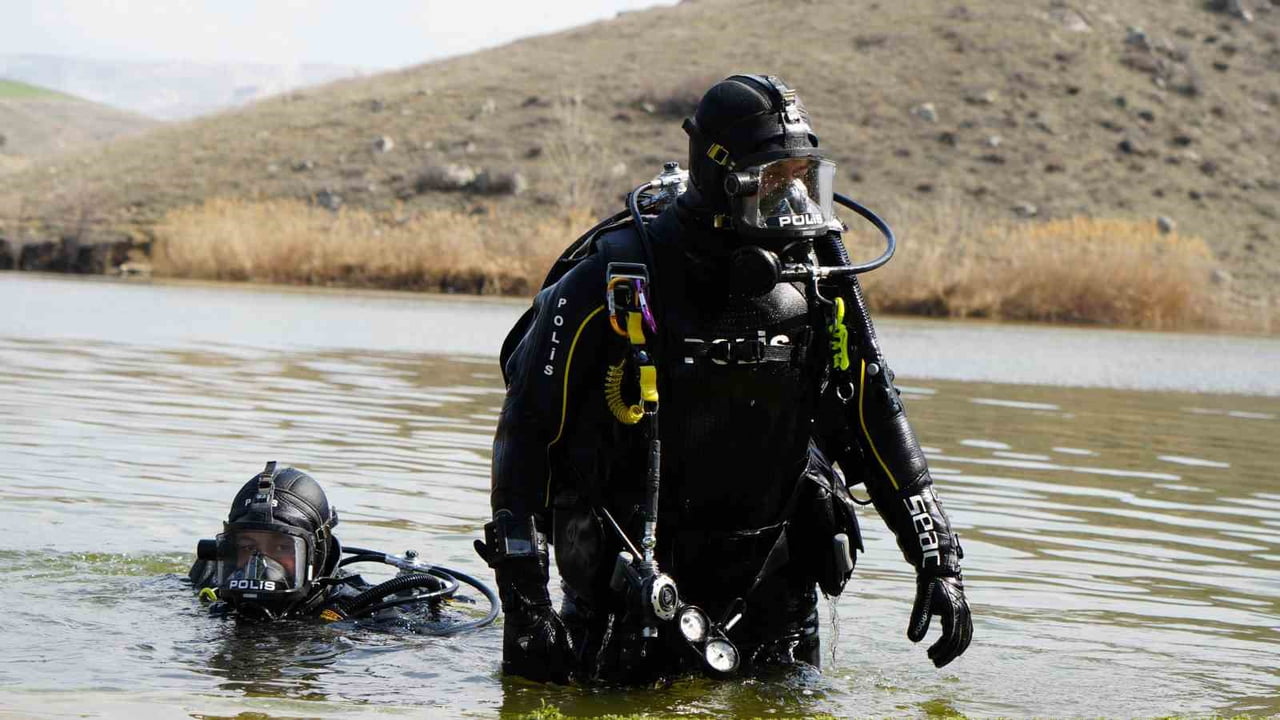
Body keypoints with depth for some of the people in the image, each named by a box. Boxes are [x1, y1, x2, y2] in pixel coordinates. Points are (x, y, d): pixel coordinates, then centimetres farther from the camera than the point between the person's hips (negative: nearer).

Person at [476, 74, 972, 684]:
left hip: (771, 583, 4)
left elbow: (878, 424, 7)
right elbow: (526, 432, -12)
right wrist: (524, 604, -16)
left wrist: (939, 564, 3)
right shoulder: (613, 281, -17)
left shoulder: (818, 283, -3)